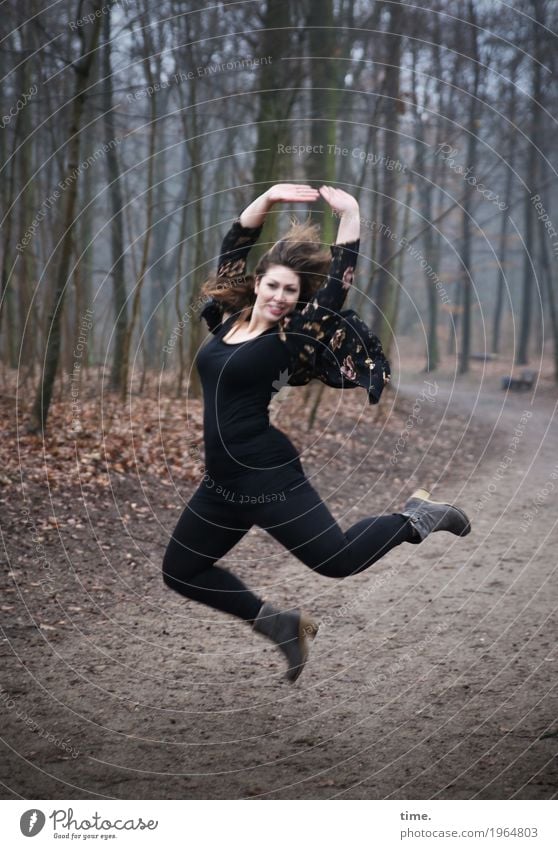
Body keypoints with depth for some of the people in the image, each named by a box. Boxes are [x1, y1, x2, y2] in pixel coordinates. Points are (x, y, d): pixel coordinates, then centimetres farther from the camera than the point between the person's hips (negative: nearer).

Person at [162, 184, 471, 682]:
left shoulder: (290, 337, -8)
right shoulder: (229, 316, 5)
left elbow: (337, 285, -14)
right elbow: (234, 244, 8)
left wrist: (350, 215, -16)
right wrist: (269, 198, -2)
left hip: (270, 476, -6)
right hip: (222, 482, 6)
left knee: (338, 559, -5)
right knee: (180, 572, 10)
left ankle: (418, 517, 19)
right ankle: (279, 623, 23)